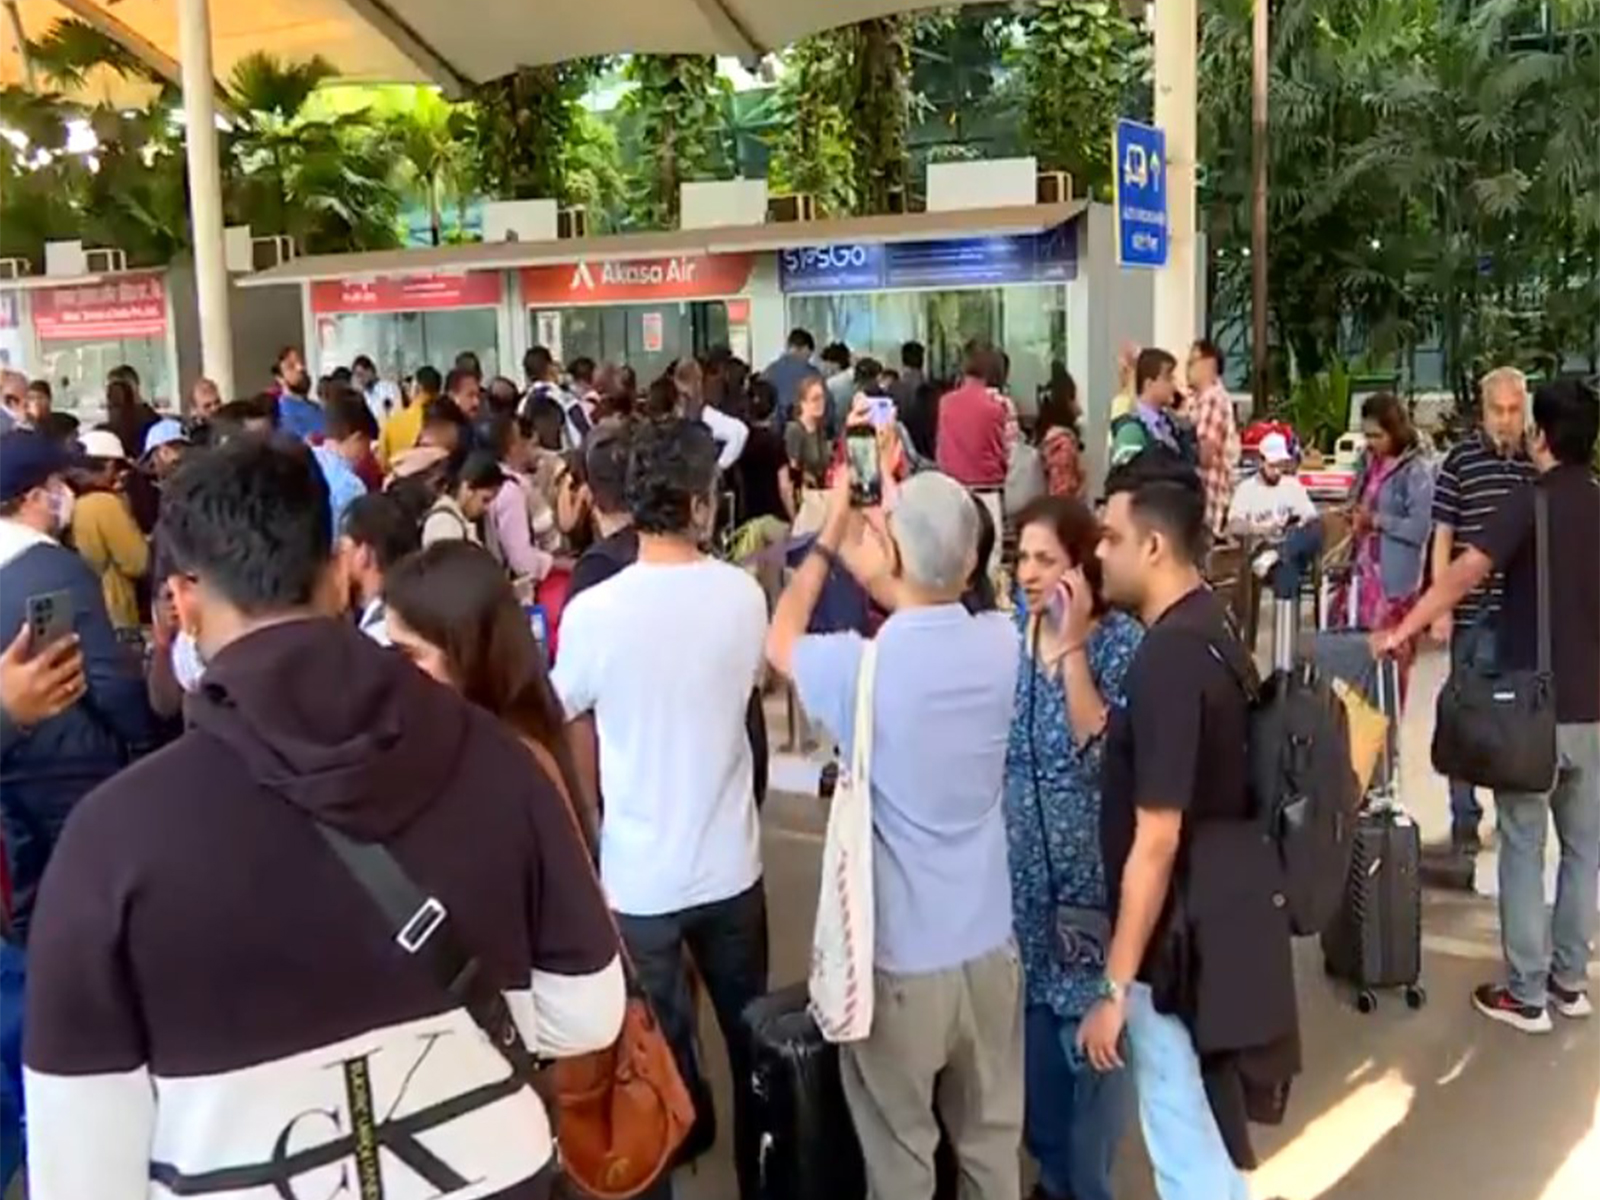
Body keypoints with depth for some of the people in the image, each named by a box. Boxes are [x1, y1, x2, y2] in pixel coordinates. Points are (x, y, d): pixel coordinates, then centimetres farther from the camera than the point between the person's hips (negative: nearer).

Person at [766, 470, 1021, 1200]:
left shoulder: (860, 668, -21)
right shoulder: (1001, 645, -10)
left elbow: (780, 643, 2)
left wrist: (829, 537, 9)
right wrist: (865, 558, 14)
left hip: (901, 960, -4)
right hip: (989, 946, 4)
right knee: (992, 1141, 22)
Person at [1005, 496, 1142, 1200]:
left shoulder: (1119, 642, -11)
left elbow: (1105, 758, -24)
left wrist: (1070, 649, -24)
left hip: (1090, 877, -4)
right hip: (1019, 874, 4)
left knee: (1090, 1034, 7)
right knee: (1030, 1031, 15)